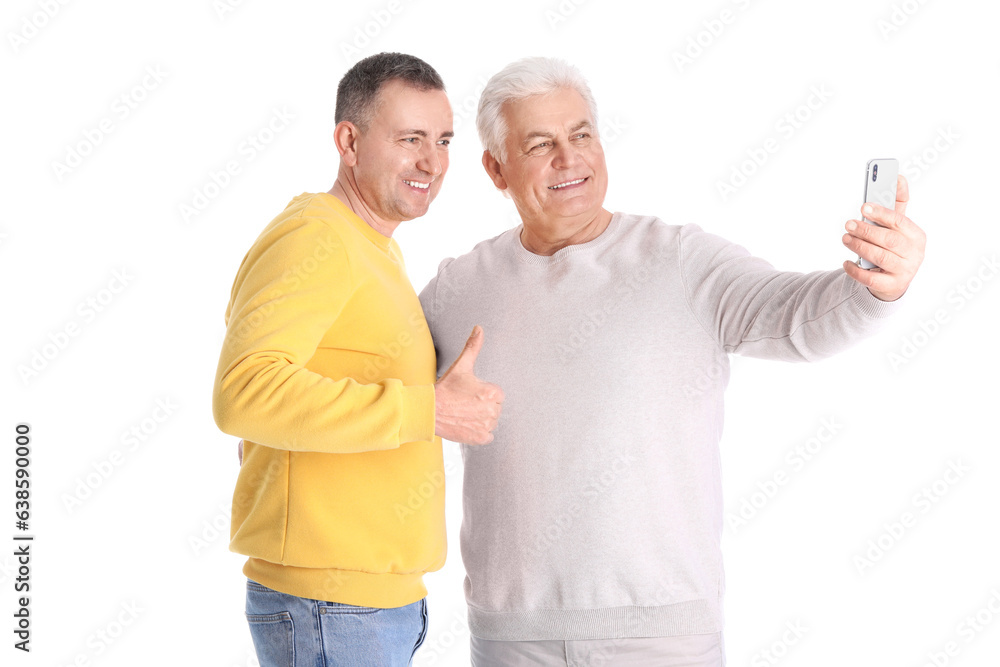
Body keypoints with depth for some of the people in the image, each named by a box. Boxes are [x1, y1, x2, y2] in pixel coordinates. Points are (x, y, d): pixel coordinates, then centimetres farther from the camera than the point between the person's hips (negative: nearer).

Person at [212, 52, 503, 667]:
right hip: (328, 610, -10)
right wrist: (429, 410, -26)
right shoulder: (313, 238, -14)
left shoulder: (372, 249, 18)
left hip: (384, 598, 10)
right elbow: (245, 393, -28)